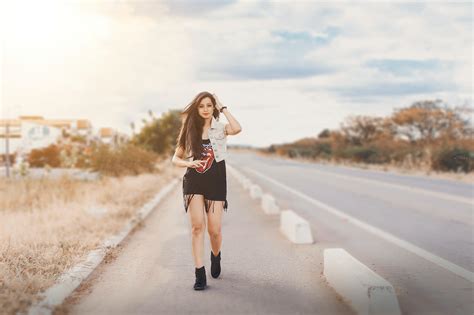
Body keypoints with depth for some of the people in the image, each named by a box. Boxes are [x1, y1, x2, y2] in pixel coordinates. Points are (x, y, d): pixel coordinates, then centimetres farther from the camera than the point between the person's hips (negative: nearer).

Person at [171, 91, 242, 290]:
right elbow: (176, 158, 12)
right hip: (194, 181, 1)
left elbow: (237, 129, -24)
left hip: (216, 182, -1)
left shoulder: (220, 128, 1)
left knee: (214, 230, -1)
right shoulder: (190, 130, 8)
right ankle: (199, 273, -5)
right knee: (197, 225, -10)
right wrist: (188, 163, -11)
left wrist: (223, 108, -11)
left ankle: (216, 256, 33)